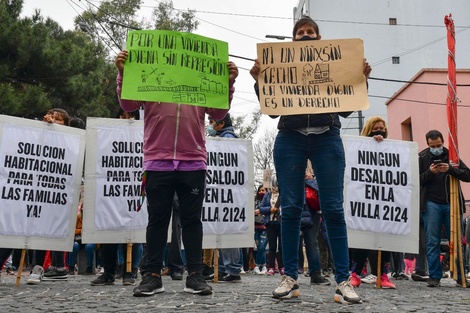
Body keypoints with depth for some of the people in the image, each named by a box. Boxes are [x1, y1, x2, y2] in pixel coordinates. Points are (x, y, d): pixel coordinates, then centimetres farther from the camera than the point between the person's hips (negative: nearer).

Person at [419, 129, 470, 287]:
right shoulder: (422, 158, 4)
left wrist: (450, 169, -16)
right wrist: (430, 172, -16)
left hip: (451, 203, 1)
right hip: (431, 204, -1)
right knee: (432, 242, -1)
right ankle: (434, 277, 5)